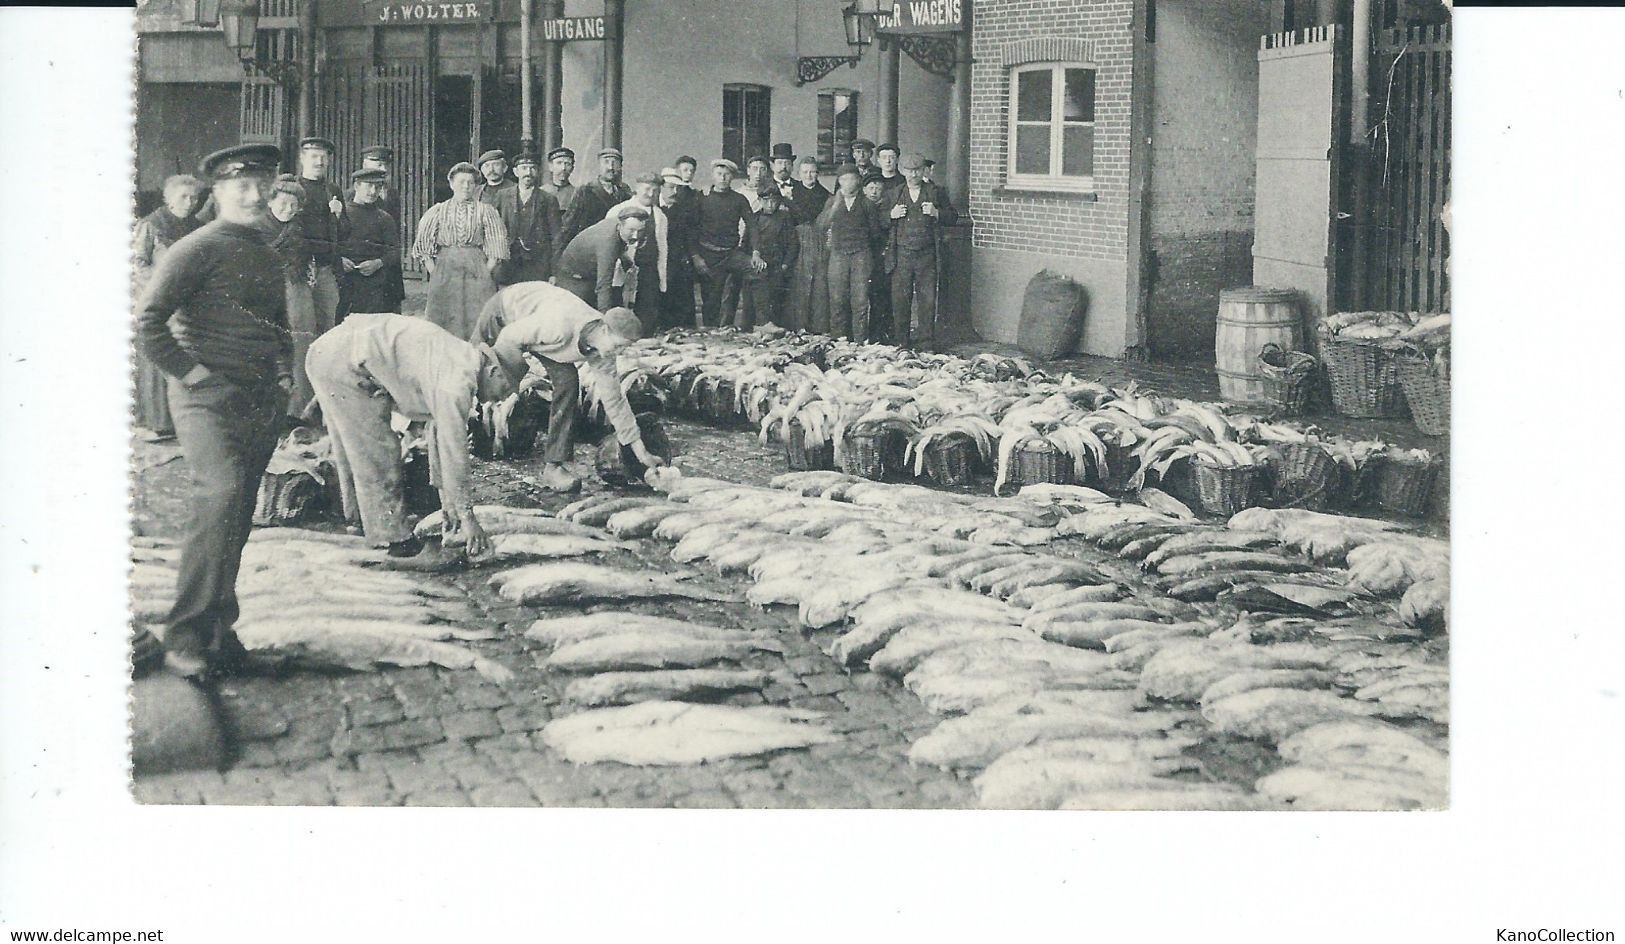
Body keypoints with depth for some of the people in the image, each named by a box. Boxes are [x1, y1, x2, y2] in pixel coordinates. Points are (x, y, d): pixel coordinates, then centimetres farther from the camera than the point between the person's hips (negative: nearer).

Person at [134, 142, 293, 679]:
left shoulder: (268, 258, 20)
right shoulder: (197, 249, -5)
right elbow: (147, 320, -12)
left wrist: (283, 373, 18)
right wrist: (190, 371, -13)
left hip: (262, 403, 8)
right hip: (209, 396, -8)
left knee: (237, 514, 7)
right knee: (221, 495, -23)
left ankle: (217, 631, 15)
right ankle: (187, 635, -20)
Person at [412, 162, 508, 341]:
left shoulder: (486, 211, 7)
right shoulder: (437, 211, 9)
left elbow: (497, 245, 2)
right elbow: (424, 244, 8)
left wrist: (487, 272, -7)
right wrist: (433, 271, -2)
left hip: (477, 268, -1)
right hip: (445, 268, 1)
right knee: (445, 322, -2)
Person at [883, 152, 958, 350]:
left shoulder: (935, 192, 8)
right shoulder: (895, 194, 12)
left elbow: (952, 217, 7)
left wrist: (936, 213, -11)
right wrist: (891, 215, -6)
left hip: (927, 255, -1)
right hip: (901, 255, 1)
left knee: (927, 300, 0)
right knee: (900, 300, 1)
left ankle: (926, 344, 8)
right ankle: (900, 344, 10)